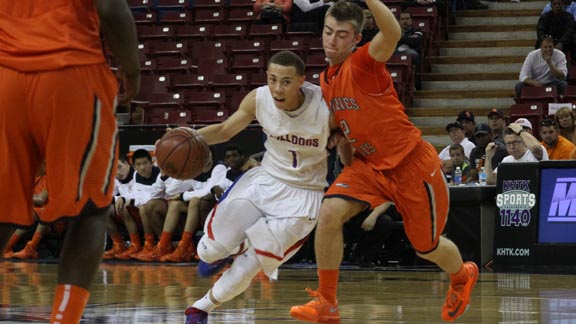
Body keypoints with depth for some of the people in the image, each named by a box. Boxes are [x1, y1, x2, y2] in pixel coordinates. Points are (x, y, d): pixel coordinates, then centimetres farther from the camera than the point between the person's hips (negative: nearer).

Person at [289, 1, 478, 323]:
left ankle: (463, 276, 46)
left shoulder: (363, 64, -20)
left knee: (427, 248, 10)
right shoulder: (326, 80, 4)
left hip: (413, 165, -6)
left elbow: (393, 33, -44)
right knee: (330, 212, -20)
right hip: (369, 164, 6)